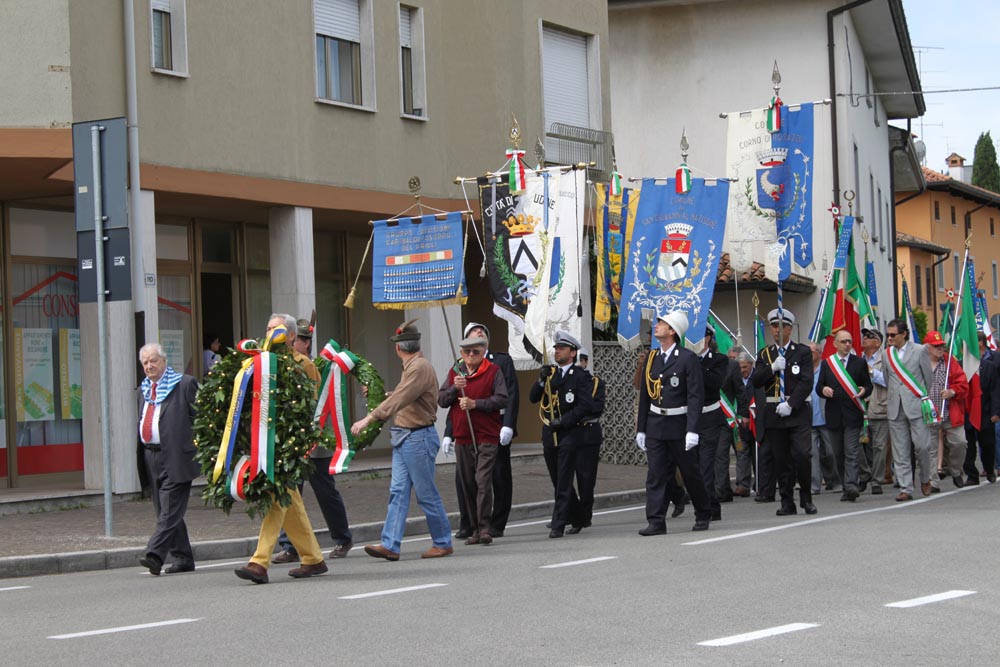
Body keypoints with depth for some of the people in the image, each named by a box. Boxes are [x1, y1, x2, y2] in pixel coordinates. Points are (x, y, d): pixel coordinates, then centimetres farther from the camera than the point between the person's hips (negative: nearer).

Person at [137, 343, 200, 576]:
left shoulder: (185, 384, -1)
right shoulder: (142, 390, 20)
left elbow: (199, 417, -3)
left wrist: (197, 444, -9)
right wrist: (141, 456, 15)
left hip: (175, 457, -7)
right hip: (151, 458, 8)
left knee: (170, 510, -13)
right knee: (166, 511, 9)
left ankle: (155, 555, -22)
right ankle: (182, 558, 15)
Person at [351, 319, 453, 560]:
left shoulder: (420, 368, -16)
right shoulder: (411, 367, 15)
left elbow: (399, 399, -25)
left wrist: (369, 418, -29)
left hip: (419, 438, -9)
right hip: (404, 438, 9)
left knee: (426, 493, -1)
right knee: (398, 491, 2)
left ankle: (443, 543, 10)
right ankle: (390, 545, -2)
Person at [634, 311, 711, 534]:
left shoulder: (688, 358, -9)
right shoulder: (651, 357, 9)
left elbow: (696, 396, -13)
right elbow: (645, 396, 13)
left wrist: (692, 430, -20)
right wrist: (640, 429, 11)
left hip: (679, 425, -5)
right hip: (655, 425, 5)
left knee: (691, 474, 8)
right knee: (655, 474, -3)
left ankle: (703, 515, 25)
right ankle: (656, 522, -3)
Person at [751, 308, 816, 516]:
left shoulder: (803, 352, 4)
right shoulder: (765, 354, 13)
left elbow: (806, 383, -5)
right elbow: (755, 381, 3)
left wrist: (791, 404, -15)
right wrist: (772, 368, -13)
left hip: (798, 412, -3)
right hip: (773, 413, 3)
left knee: (801, 454, -14)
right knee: (781, 460, 2)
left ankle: (806, 498, 2)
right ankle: (787, 502, 8)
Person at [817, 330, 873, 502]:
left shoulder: (859, 363, 7)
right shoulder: (826, 363, 11)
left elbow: (868, 385, 8)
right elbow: (818, 386, 9)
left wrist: (864, 391, -14)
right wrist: (823, 389, -15)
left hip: (852, 415, -3)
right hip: (834, 415, 3)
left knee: (852, 453, -12)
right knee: (838, 454, 7)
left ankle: (851, 486, -20)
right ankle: (848, 487, 15)